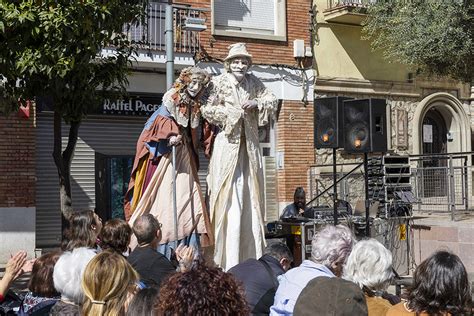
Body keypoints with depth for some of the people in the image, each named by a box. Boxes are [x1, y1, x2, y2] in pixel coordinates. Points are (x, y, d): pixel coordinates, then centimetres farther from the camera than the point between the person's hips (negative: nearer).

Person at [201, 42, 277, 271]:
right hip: (228, 144, -5)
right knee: (230, 198, -8)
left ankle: (251, 256, 14)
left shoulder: (253, 83, 11)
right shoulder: (219, 83, -3)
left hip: (249, 146, 5)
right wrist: (231, 111, -11)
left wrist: (256, 103, -3)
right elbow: (206, 108, -7)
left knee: (251, 196, 6)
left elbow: (272, 100, 15)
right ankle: (229, 260, -5)